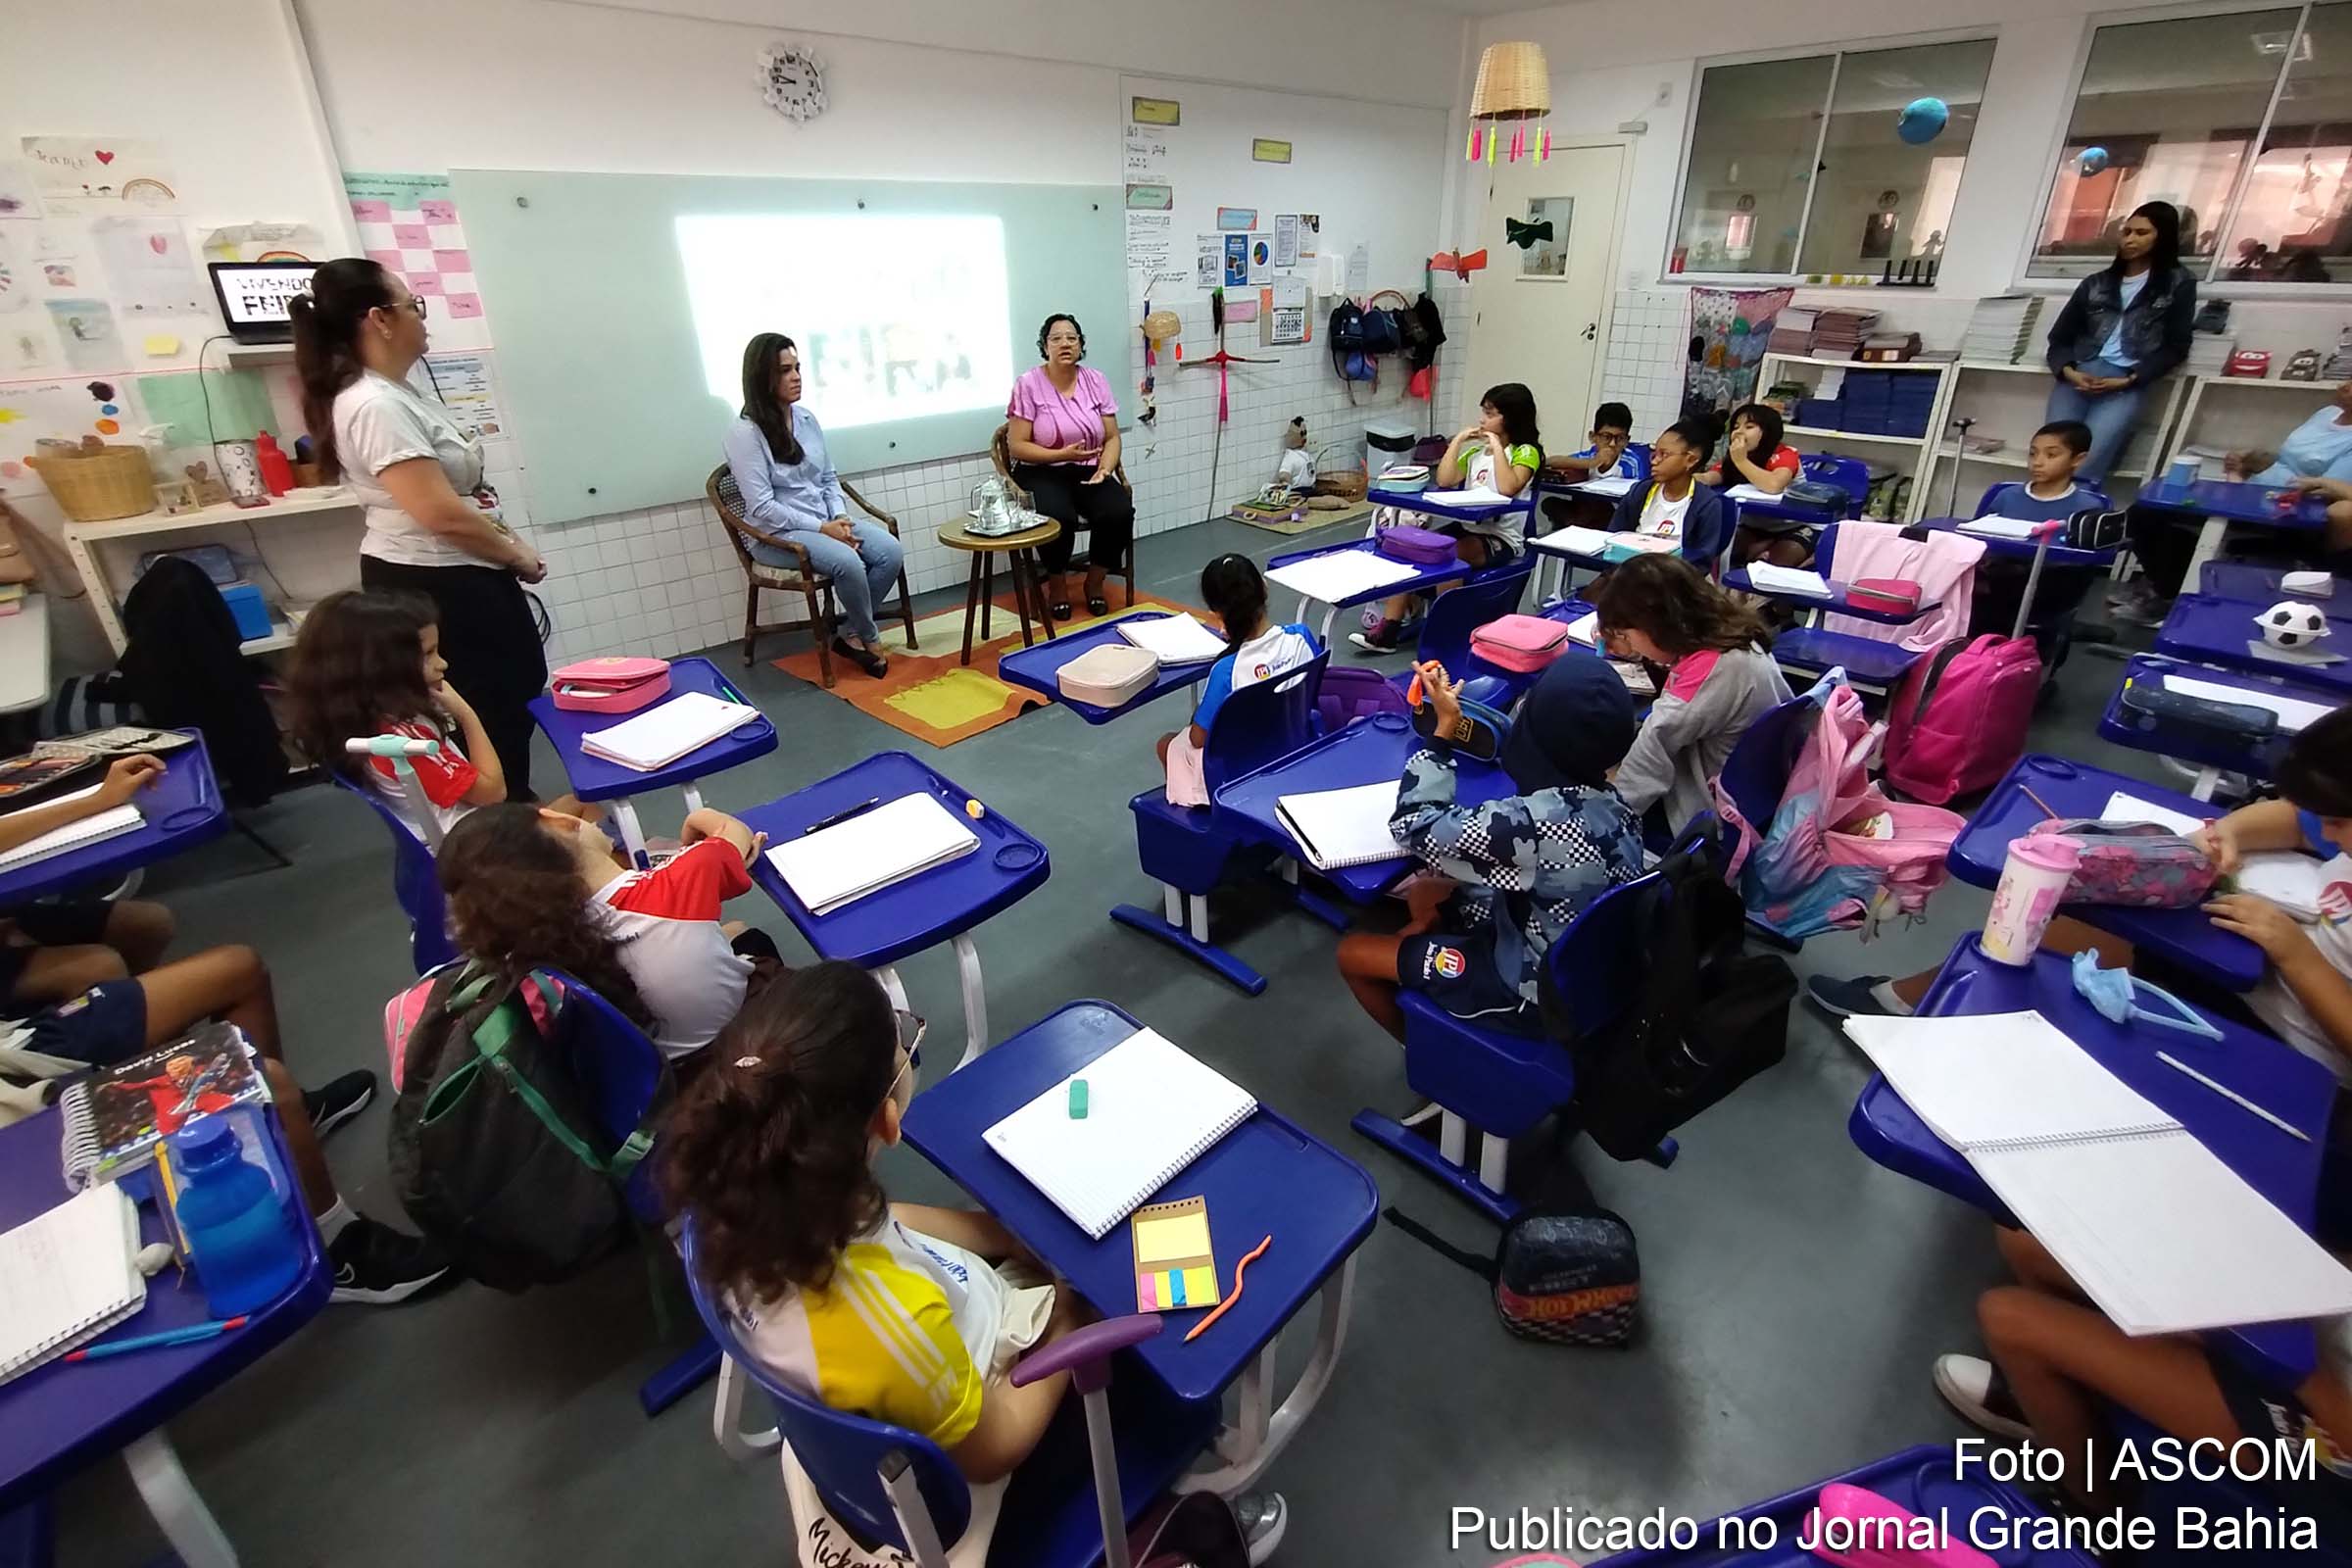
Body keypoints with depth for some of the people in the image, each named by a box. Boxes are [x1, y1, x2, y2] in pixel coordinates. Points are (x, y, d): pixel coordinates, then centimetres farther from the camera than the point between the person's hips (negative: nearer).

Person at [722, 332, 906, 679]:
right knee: (847, 562, -33)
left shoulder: (806, 418, 9)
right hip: (778, 534, -7)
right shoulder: (744, 433, -12)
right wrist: (822, 528, -19)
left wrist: (840, 517, -6)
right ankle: (870, 638, -6)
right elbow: (762, 508, -16)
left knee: (891, 550, -18)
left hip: (827, 521, 7)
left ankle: (850, 634, -3)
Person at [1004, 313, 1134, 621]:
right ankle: (1057, 585, -4)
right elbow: (1017, 446, -9)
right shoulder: (1028, 384, -6)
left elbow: (1112, 437, 6)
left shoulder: (1095, 380, 5)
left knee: (1120, 511, -26)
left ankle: (1095, 583, -1)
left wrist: (1104, 469, -14)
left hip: (1088, 471, 4)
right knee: (1059, 518, -35)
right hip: (1042, 473, -3)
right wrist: (1062, 455, -20)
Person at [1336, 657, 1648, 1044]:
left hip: (1532, 995, -8)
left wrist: (1443, 730, -13)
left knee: (1353, 952, 8)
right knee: (1423, 895, 22)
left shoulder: (1535, 823, -36)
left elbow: (1414, 827, -21)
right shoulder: (1617, 807, -12)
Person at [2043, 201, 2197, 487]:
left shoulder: (2178, 284, 14)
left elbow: (2175, 348, 7)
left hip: (2125, 386, -3)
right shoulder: (2096, 283, 23)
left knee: (2084, 467, -24)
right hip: (2076, 378, 3)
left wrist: (2128, 380, -8)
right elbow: (2059, 337, 16)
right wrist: (2069, 371, -5)